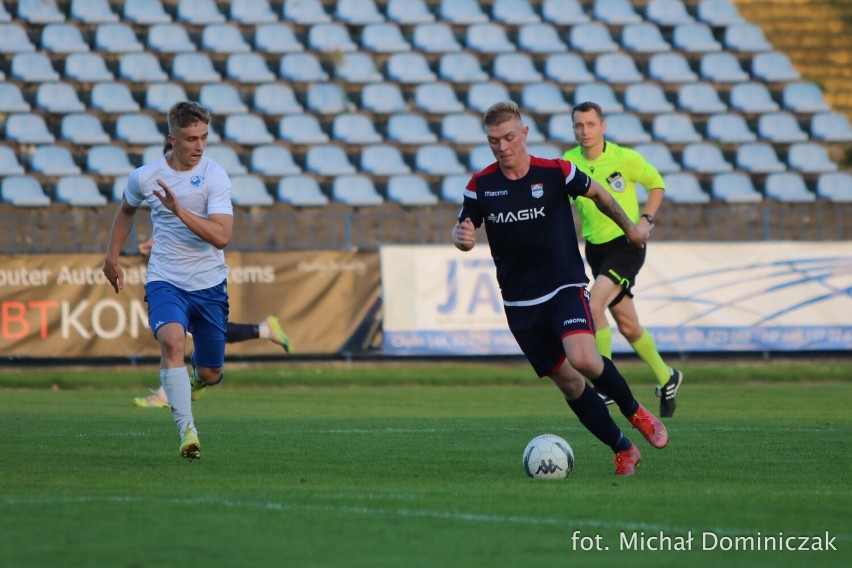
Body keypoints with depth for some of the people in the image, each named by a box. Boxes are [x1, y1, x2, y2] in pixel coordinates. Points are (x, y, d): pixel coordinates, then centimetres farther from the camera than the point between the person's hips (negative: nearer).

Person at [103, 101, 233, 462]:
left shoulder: (215, 177, -11)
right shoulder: (144, 177, -4)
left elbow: (221, 236, -22)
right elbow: (126, 209, 21)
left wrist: (180, 210, -29)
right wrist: (112, 256, 22)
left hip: (209, 284, 0)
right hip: (164, 280, 0)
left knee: (211, 374, 9)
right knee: (172, 340, -31)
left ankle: (194, 379, 49)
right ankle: (187, 431, -33)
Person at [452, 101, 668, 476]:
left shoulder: (556, 172, -7)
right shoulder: (481, 185, -3)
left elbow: (597, 193, 11)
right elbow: (462, 231, 7)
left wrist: (630, 228, 22)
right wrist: (462, 239, -17)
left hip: (565, 287, -3)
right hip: (519, 302, 3)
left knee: (583, 359, -27)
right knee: (567, 381, 1)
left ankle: (635, 412, 0)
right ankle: (623, 450, 15)